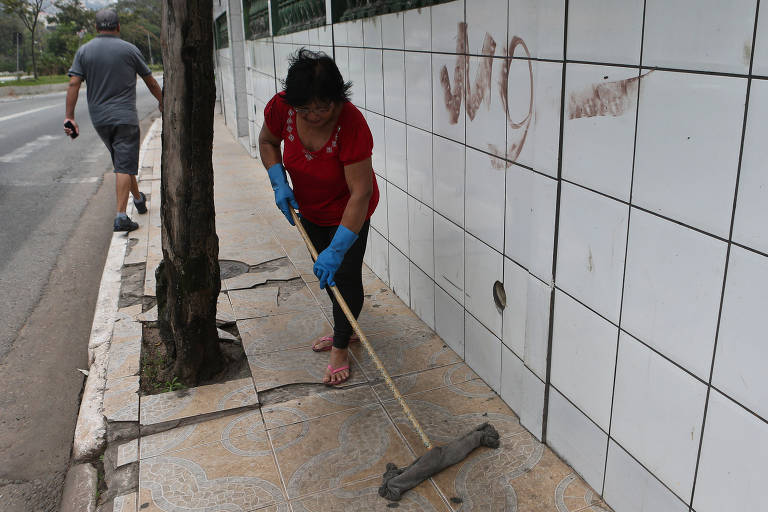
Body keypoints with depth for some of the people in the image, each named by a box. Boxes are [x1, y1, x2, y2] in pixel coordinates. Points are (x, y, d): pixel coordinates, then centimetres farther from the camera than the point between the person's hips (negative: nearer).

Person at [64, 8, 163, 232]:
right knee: (124, 166, -6)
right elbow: (151, 82, 5)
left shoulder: (84, 51, 4)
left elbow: (74, 84, -4)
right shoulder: (129, 50, -3)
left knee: (122, 161, 21)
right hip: (124, 117, -4)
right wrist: (162, 101, 23)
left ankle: (138, 199, 38)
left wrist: (69, 117, -4)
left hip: (99, 119, 4)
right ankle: (121, 217, -13)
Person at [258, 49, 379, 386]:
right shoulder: (281, 108, -23)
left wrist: (338, 248, -40)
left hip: (348, 212, -5)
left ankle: (341, 348, 19)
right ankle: (343, 330, 41)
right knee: (325, 272, 19)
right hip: (309, 209, 6)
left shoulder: (351, 124, -37)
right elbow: (267, 142, 0)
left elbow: (360, 193, -37)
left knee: (345, 275, -2)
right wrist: (279, 183, -15)